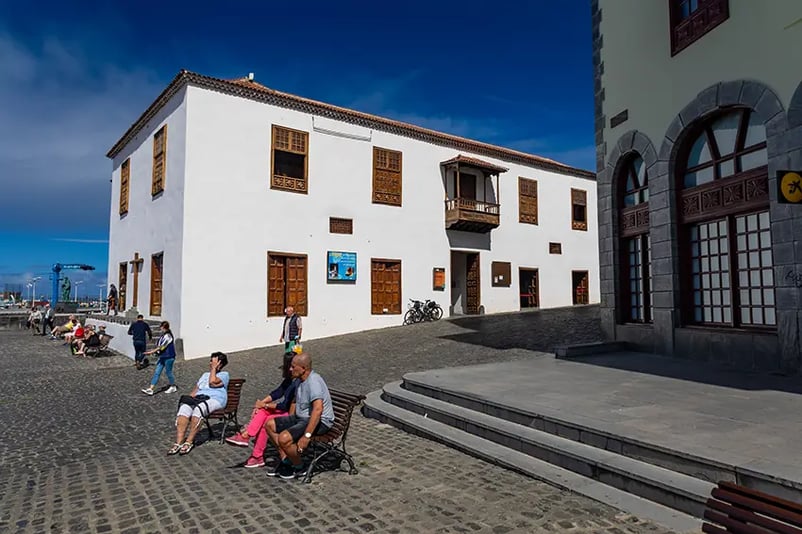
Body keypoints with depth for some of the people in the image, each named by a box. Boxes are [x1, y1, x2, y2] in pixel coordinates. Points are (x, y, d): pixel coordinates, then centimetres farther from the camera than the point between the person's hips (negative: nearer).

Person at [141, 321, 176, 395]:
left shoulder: (168, 336, -19)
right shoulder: (163, 335, 8)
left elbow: (161, 347, -20)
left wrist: (151, 352, -18)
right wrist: (152, 351, 9)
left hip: (169, 357, -9)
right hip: (162, 357, 9)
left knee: (168, 372, 4)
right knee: (156, 372, 5)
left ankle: (173, 387, 23)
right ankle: (150, 389, 5)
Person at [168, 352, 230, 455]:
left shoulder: (224, 374, 9)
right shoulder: (205, 374, 31)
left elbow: (212, 382, -11)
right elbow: (195, 390, 23)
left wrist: (214, 368, 1)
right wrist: (189, 399, 4)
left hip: (215, 400, -6)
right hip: (199, 398, 6)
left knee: (198, 409, -36)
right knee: (184, 408, -26)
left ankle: (189, 442, -29)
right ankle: (178, 442, -32)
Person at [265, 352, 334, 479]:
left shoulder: (313, 381, -25)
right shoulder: (300, 380, 8)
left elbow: (318, 409, -35)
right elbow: (296, 402, 24)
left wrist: (306, 436, -37)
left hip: (319, 422, -10)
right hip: (301, 417, 10)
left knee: (284, 438, -27)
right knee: (270, 425, 8)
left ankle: (299, 468, -2)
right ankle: (285, 460, 13)